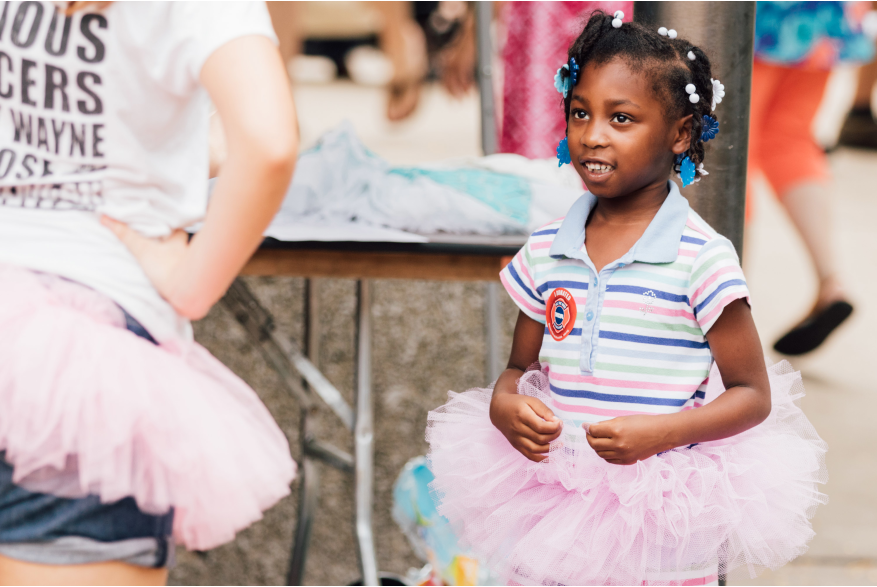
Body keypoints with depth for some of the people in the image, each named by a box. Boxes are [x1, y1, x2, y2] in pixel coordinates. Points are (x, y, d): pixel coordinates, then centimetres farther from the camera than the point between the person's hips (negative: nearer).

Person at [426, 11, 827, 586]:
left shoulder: (700, 258, -9)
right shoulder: (544, 253, 5)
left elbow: (753, 394, -5)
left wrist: (662, 432, -20)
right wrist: (504, 406, -6)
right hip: (553, 516, 4)